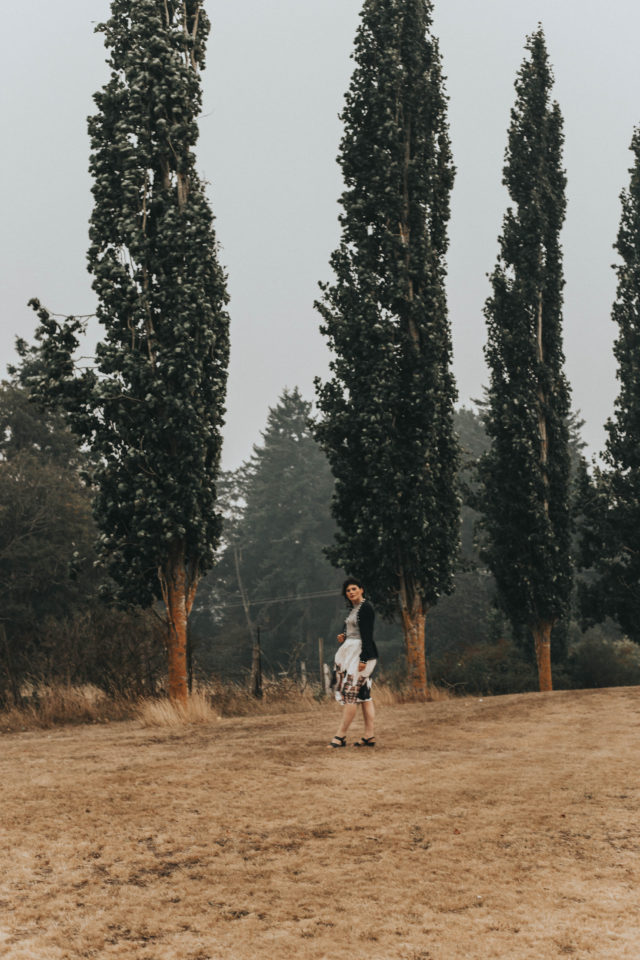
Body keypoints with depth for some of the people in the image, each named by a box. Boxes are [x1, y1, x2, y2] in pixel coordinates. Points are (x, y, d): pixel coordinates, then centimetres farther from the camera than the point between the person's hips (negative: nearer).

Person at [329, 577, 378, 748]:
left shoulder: (365, 608, -12)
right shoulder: (353, 609, 17)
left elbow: (367, 635, -18)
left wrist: (363, 659, -22)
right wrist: (343, 638, 5)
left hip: (360, 652, -10)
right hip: (350, 653, 10)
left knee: (350, 693, -9)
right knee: (363, 694, 7)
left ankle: (341, 735, -7)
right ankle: (369, 736, 7)